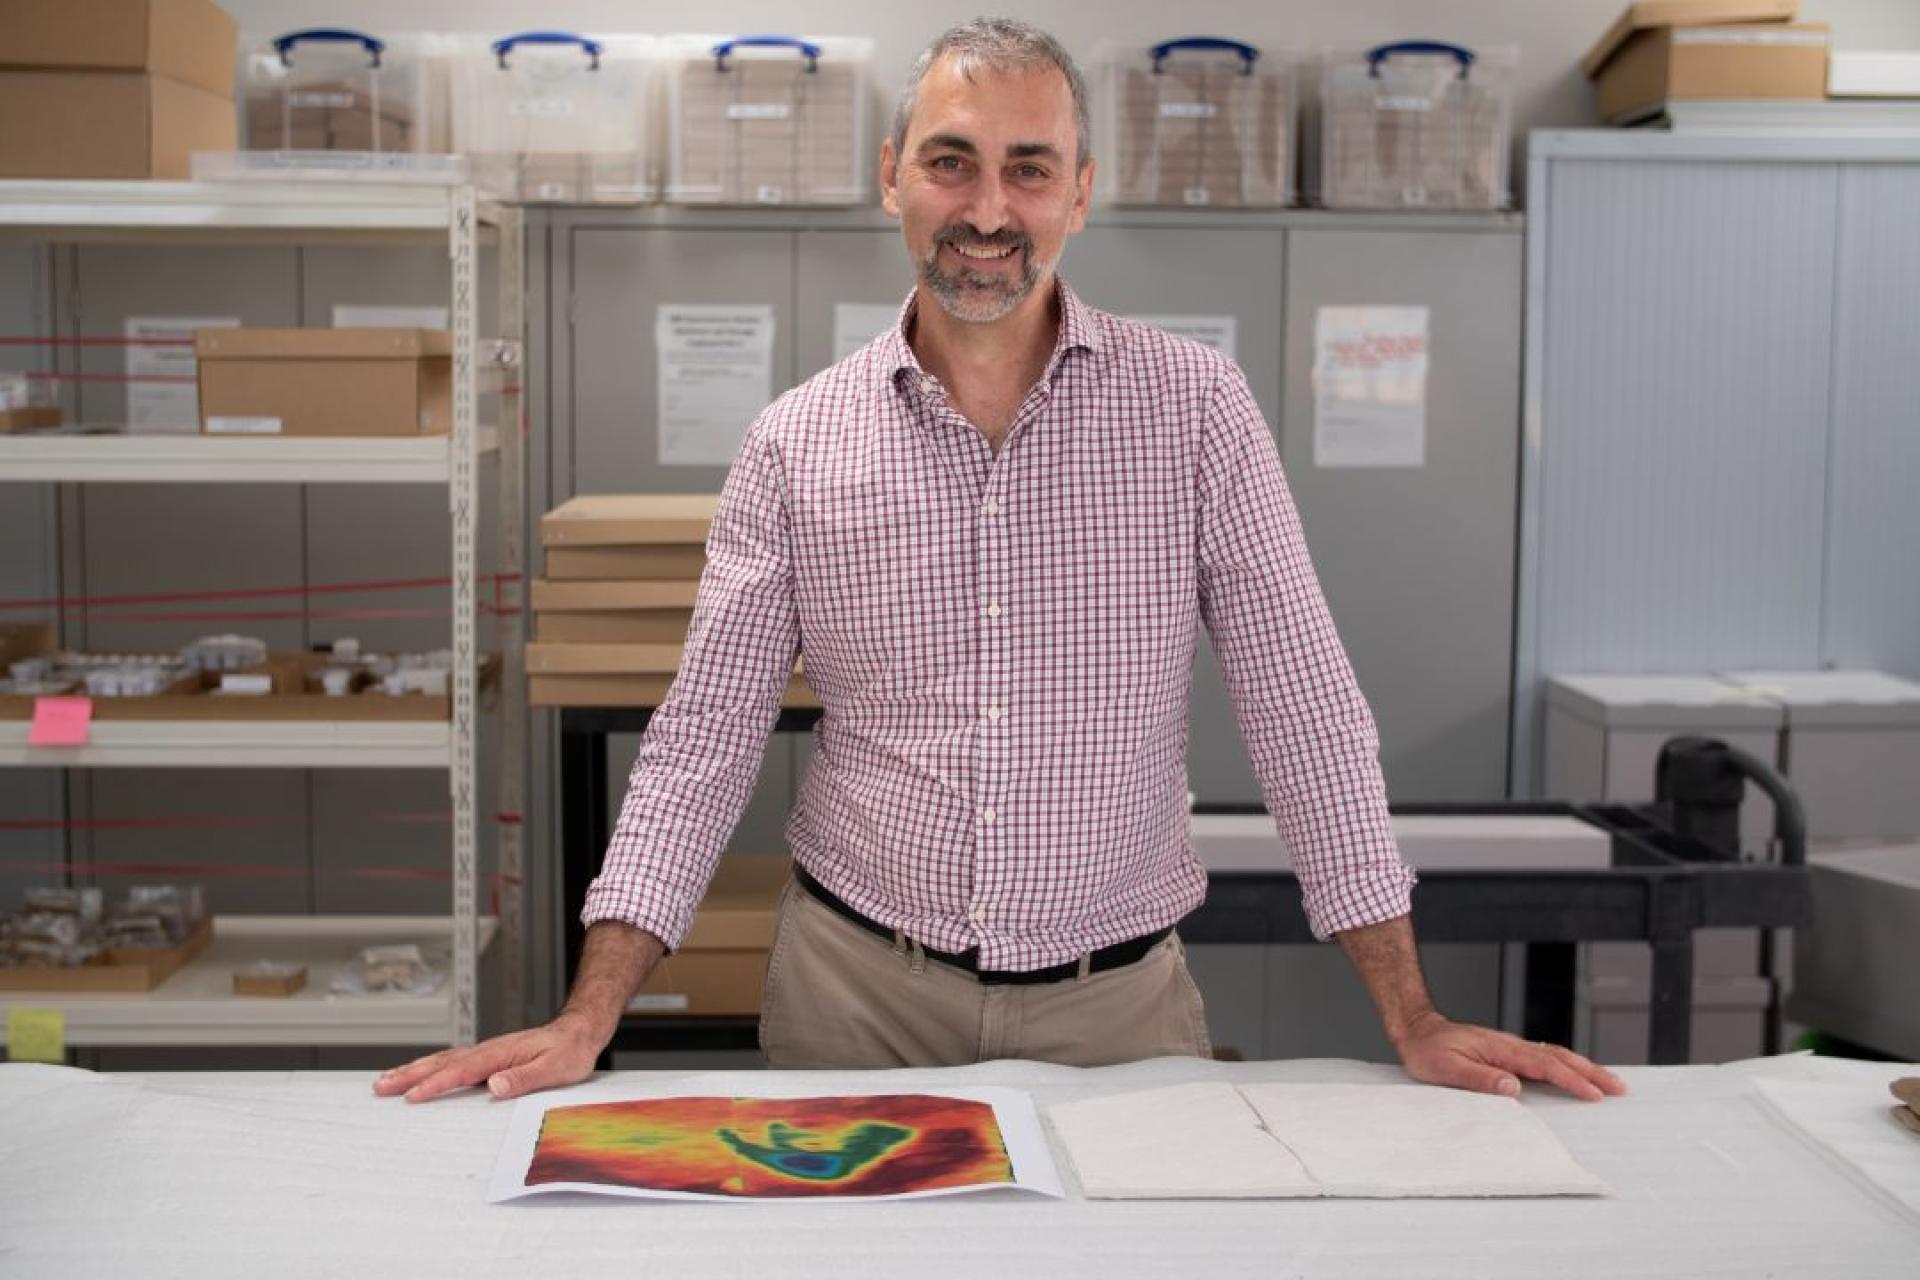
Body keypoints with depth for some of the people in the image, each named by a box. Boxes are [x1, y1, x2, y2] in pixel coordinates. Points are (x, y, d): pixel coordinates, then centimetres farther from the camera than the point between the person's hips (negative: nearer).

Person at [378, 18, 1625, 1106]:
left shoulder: (1196, 407, -5)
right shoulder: (798, 441, -2)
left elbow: (1303, 708, -5)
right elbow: (705, 741, 0)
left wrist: (1415, 1020, -8)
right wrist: (587, 1021, -8)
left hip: (1121, 997, 0)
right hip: (856, 990, 1)